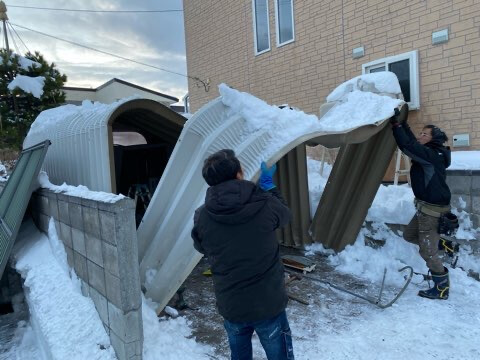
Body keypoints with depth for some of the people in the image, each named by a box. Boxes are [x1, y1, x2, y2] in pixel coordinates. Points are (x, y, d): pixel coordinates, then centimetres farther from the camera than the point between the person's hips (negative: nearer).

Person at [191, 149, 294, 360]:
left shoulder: (202, 217, -12)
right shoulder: (264, 205, -18)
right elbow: (285, 215, 6)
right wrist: (268, 186, 18)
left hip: (230, 306, 2)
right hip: (269, 303, -2)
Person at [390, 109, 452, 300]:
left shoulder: (431, 155, -20)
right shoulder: (430, 154, 8)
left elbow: (407, 146, -30)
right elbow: (412, 143, 16)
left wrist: (395, 123, -24)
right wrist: (403, 123, 11)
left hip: (433, 209, -10)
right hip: (426, 207, 10)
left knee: (427, 251, -1)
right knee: (409, 235, 22)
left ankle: (442, 288, 14)